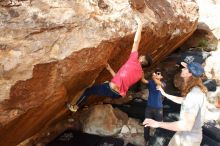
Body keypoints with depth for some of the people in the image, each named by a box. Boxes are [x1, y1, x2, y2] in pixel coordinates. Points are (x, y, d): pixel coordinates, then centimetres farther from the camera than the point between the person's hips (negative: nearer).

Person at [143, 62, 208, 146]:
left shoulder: (194, 95, -33)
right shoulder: (197, 91, 0)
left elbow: (187, 125, -39)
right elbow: (182, 100, 21)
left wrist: (158, 124, -36)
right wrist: (165, 94, 22)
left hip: (189, 137, -9)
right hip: (192, 133, 9)